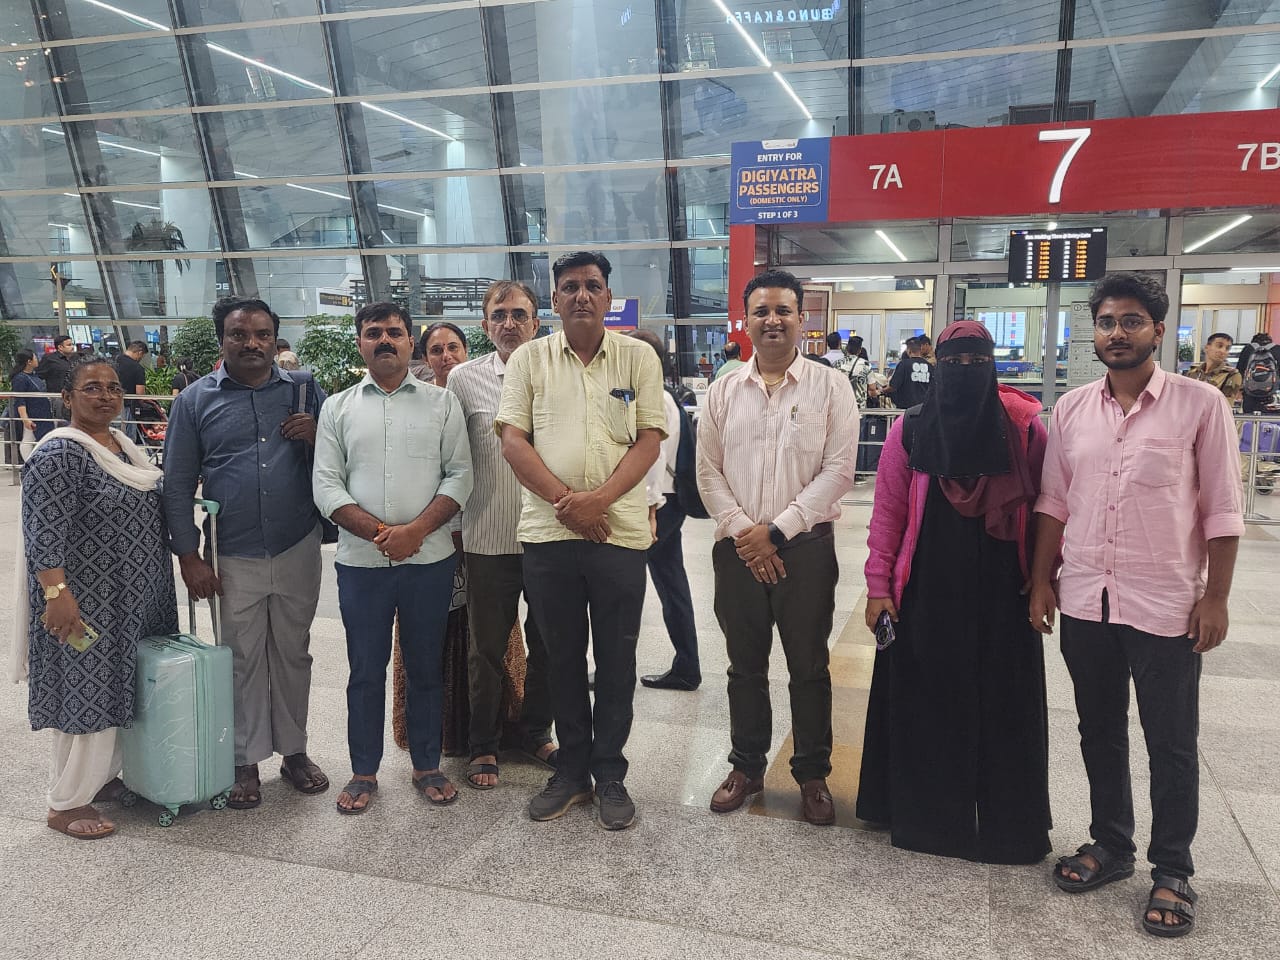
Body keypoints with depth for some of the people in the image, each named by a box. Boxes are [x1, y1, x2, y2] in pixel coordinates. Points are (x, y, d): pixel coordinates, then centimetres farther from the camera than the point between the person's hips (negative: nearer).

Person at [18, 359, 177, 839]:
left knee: (116, 689, 17)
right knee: (84, 695, 0)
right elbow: (44, 533, -21)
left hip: (131, 601, 9)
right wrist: (57, 593, -26)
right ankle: (66, 803, 14)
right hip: (85, 602, -8)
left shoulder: (122, 443, 10)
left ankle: (102, 778, 32)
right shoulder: (58, 453, -16)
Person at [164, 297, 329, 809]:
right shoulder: (195, 400, 2)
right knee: (243, 660, 8)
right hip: (233, 557, -1)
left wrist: (316, 435, -12)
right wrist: (188, 556, -2)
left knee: (293, 654, 12)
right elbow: (178, 484, 3)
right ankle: (247, 761, 23)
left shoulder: (303, 391, 5)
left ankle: (293, 750, 27)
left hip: (298, 550, 1)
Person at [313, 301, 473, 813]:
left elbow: (459, 475, -2)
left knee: (425, 668, 10)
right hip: (360, 561, 1)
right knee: (366, 670, 10)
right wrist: (378, 532, -13)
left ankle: (427, 765, 26)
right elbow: (326, 484, 1)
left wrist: (415, 530, -14)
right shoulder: (338, 407, 7)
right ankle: (363, 771, 24)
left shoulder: (442, 402, 4)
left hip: (429, 559, 0)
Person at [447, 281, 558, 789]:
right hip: (489, 538, -1)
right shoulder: (465, 378, 0)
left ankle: (535, 731, 34)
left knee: (547, 642, 13)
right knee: (488, 647, 10)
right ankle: (484, 745, 27)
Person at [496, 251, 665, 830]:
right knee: (562, 657, 12)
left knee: (616, 661, 7)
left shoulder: (638, 357, 5)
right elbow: (513, 440, 0)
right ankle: (572, 769, 28)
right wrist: (563, 500, -12)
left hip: (620, 530, -1)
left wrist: (599, 499, -15)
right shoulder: (529, 359, 6)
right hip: (547, 531, 1)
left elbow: (649, 439, -2)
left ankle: (610, 774, 23)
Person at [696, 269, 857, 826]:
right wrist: (743, 533, -9)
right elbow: (708, 472, 4)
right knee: (745, 666, 13)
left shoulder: (830, 387, -2)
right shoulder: (723, 393, 7)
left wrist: (777, 530, -13)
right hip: (738, 549, 2)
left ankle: (813, 774, 25)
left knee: (809, 668, 9)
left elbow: (838, 471, -8)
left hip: (805, 546, -2)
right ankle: (747, 766, 30)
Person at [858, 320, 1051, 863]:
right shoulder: (910, 431, -2)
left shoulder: (1024, 429, -1)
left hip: (1002, 594, 0)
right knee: (924, 704, 9)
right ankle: (923, 813, 27)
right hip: (928, 591, 0)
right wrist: (878, 587, -3)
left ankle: (1006, 821, 27)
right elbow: (887, 512, 0)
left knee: (1003, 705, 9)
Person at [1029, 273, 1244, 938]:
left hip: (1165, 604, -4)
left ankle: (1172, 871, 24)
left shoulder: (1200, 404, -6)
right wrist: (1041, 579, 6)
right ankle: (1110, 844, 34)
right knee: (1099, 730, 16)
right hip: (1084, 601, 4)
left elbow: (1222, 509, -5)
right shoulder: (1071, 408, 5)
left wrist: (1215, 597, -8)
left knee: (1171, 743, 8)